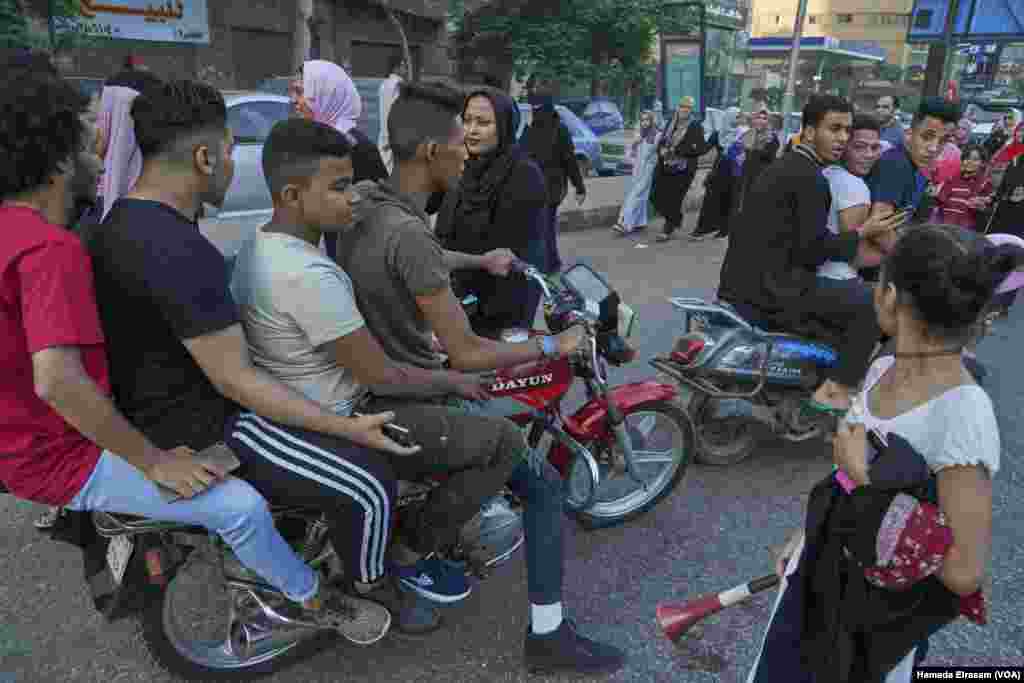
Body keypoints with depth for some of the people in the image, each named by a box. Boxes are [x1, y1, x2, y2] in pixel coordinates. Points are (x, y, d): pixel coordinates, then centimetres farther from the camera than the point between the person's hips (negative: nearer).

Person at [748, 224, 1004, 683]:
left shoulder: (963, 415, -31)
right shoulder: (884, 369, -8)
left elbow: (965, 574, -29)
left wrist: (866, 479, -25)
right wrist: (807, 534, 15)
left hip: (881, 601, -6)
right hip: (824, 562, 6)